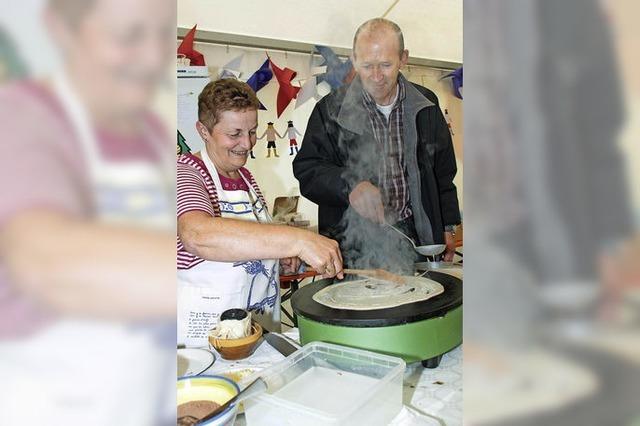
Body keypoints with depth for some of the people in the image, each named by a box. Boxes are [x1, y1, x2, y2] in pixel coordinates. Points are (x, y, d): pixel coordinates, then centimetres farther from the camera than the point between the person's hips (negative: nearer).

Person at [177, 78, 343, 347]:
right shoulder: (187, 174, -16)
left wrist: (280, 253, 2)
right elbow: (198, 235, -38)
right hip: (206, 331, -7)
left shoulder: (245, 176, 9)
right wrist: (297, 240, -44)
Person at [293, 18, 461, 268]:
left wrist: (447, 228, 12)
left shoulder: (425, 105, 6)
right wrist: (349, 186, -25)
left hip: (414, 236, 3)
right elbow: (307, 170, -7)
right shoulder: (329, 110, -4)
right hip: (353, 243, -2)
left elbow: (443, 172, 13)